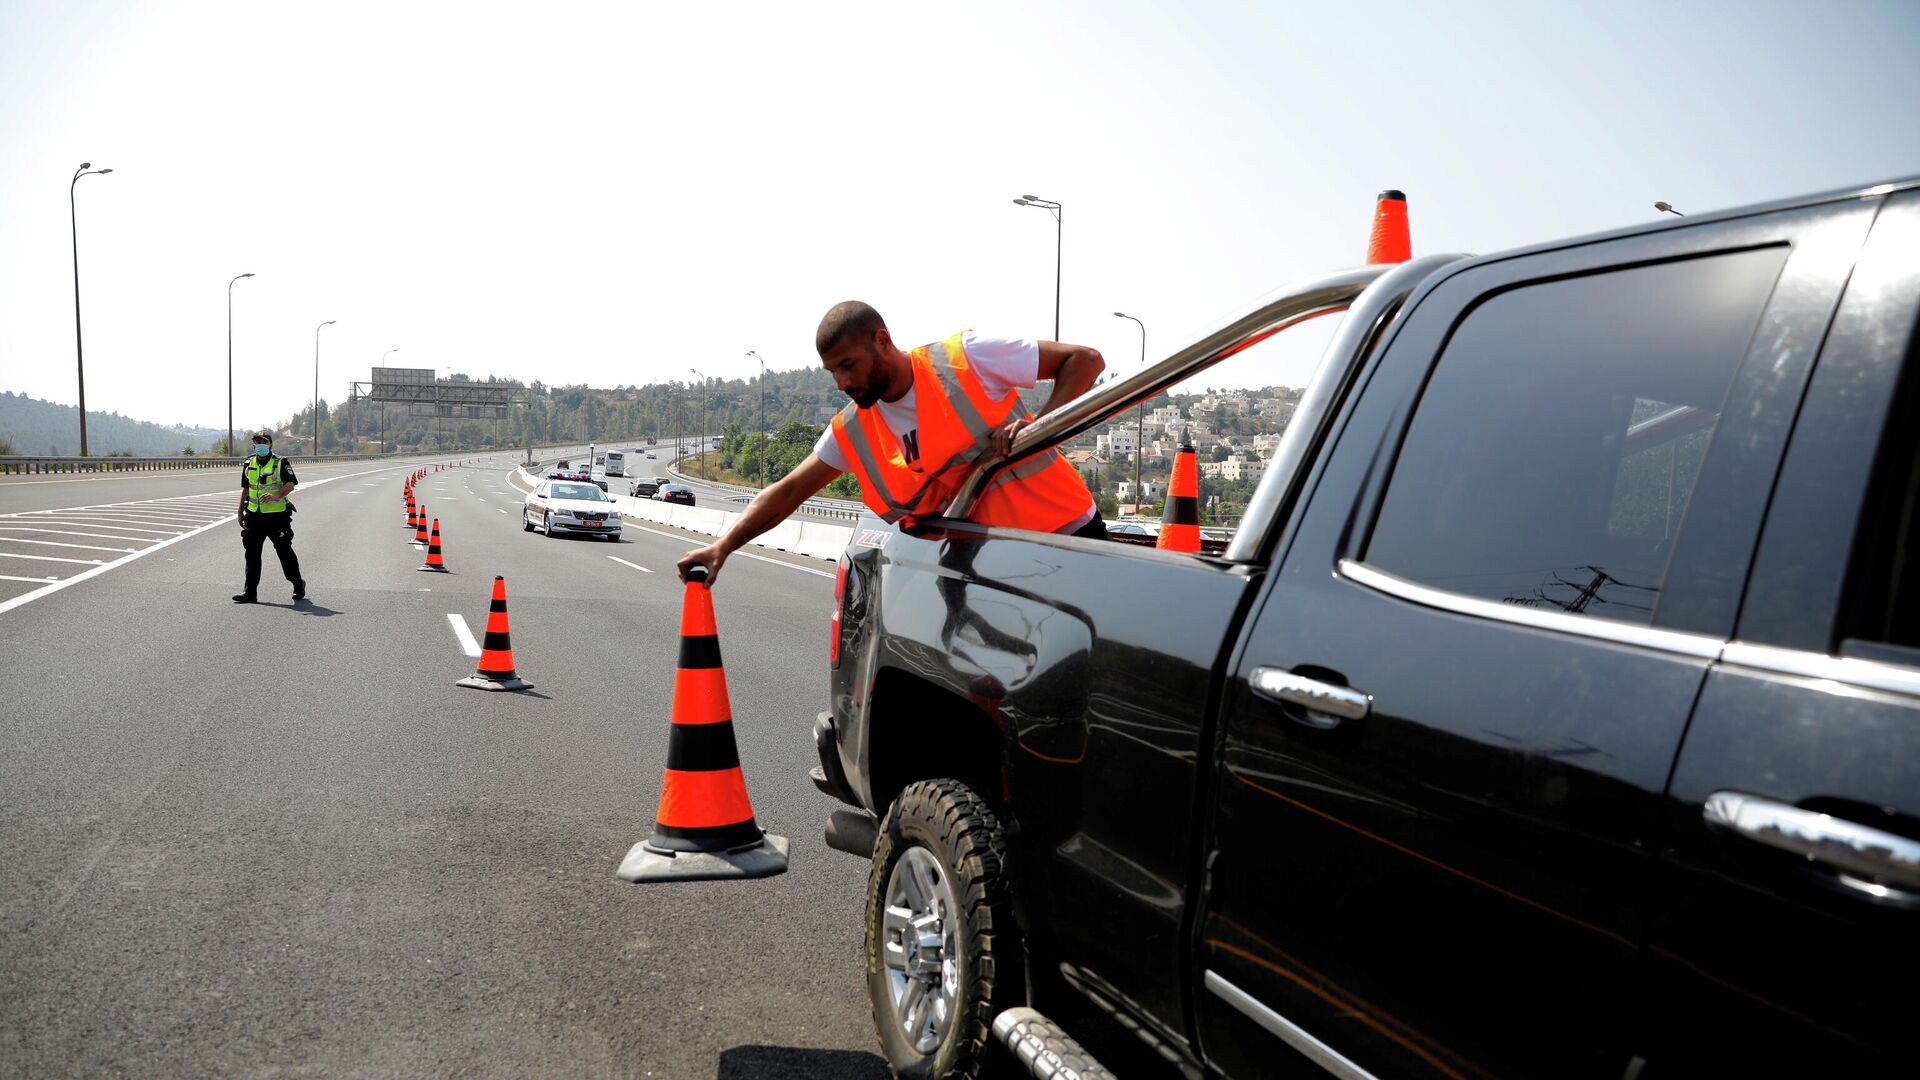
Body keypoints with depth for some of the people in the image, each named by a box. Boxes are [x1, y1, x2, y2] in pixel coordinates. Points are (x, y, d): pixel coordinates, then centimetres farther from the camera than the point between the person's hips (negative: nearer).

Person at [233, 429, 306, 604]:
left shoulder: (281, 463, -5)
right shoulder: (248, 464, 12)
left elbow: (290, 484, -16)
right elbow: (246, 489, 20)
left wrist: (276, 495, -34)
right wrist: (241, 512, 21)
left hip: (277, 515, -5)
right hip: (254, 516, 5)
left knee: (284, 551, 2)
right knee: (252, 553, 4)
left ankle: (298, 586, 18)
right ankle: (250, 592, 7)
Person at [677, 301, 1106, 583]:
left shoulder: (967, 357, -11)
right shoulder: (853, 432, 3)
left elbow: (1085, 360, -7)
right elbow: (787, 493, 8)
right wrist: (722, 546, -2)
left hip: (1070, 534, -3)